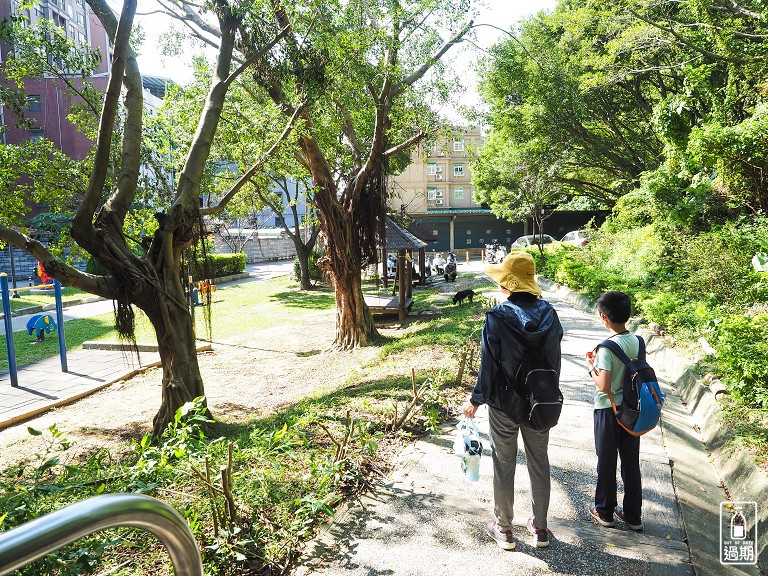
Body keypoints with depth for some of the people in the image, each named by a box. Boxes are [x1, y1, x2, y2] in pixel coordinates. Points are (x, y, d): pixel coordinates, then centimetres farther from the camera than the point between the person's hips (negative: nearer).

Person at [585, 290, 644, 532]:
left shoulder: (607, 347, -22)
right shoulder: (637, 341, -2)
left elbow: (604, 386, -25)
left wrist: (592, 368, -7)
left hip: (608, 410, -6)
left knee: (606, 462, 10)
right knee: (631, 462, 15)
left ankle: (604, 511, 25)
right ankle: (633, 514, 27)